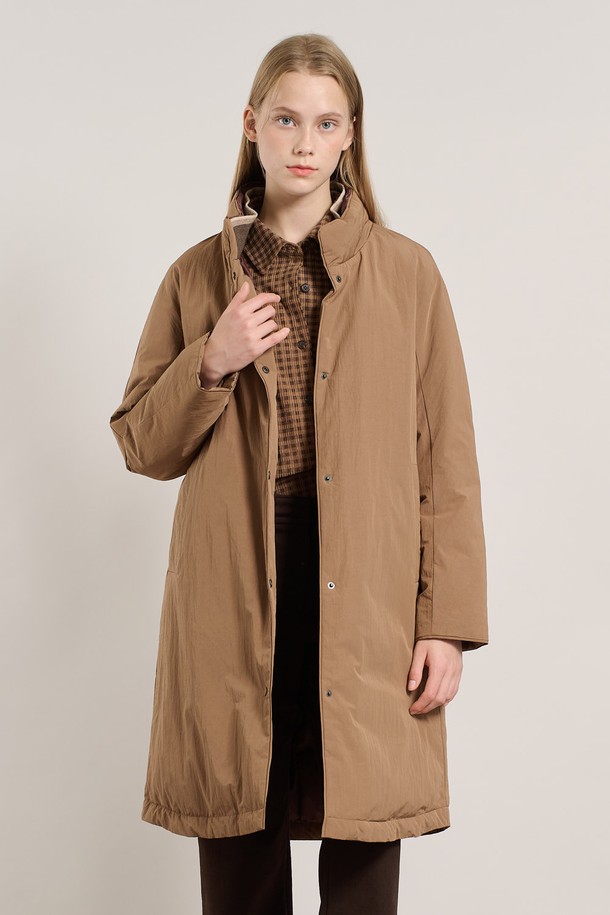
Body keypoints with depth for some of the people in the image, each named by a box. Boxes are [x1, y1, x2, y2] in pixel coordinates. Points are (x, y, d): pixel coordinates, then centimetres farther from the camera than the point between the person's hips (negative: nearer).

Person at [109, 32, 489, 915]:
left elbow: (448, 462, 2)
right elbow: (143, 446, 9)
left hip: (366, 603, -1)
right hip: (231, 607, 1)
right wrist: (211, 365, -9)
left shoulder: (407, 272, 3)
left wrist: (448, 622, -4)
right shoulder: (198, 275, 8)